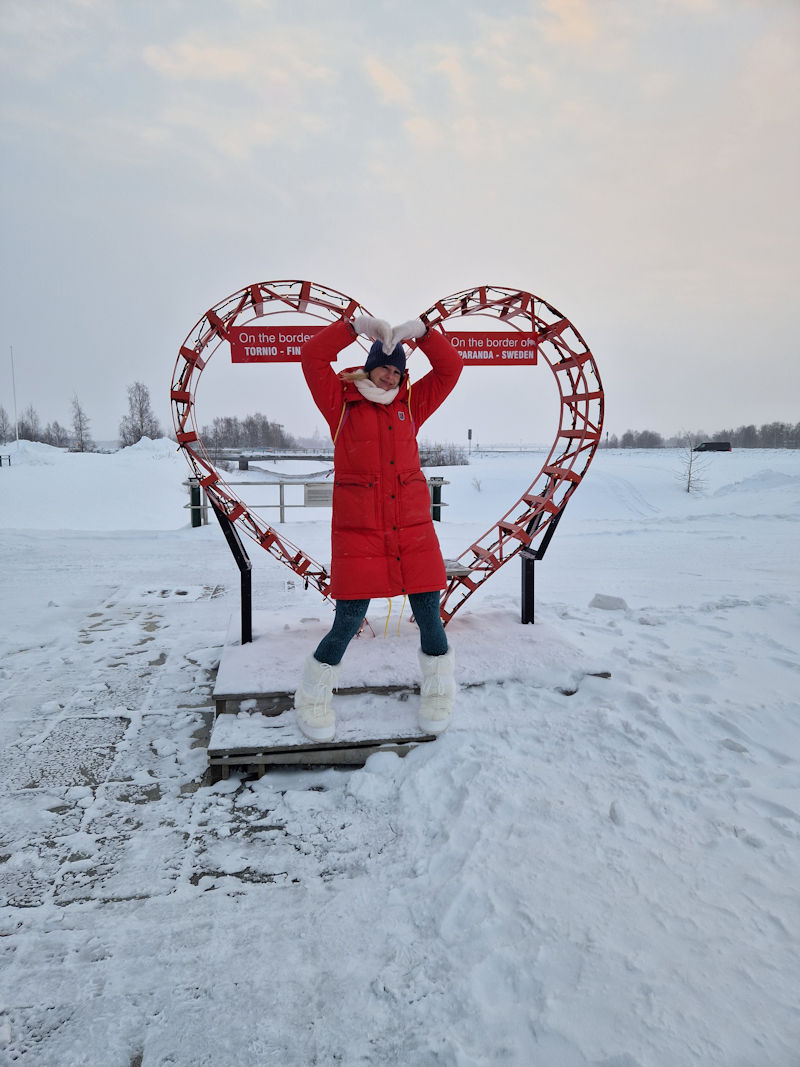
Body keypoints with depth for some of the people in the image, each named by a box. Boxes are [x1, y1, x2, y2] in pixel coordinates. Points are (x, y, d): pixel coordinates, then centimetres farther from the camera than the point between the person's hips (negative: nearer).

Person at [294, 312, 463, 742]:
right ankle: (312, 699, 20)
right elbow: (312, 356, -3)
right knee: (347, 622, -3)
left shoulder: (409, 406, 13)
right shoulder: (341, 404, 6)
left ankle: (438, 692, 31)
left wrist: (421, 331, -2)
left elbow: (449, 368, 10)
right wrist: (356, 326, -7)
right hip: (357, 530, -3)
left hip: (412, 529, 3)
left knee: (428, 618, 7)